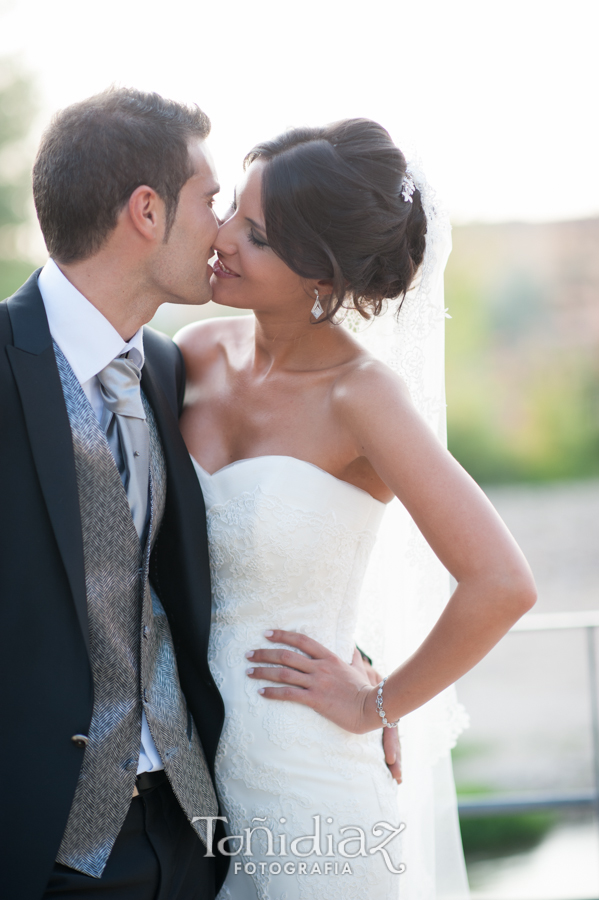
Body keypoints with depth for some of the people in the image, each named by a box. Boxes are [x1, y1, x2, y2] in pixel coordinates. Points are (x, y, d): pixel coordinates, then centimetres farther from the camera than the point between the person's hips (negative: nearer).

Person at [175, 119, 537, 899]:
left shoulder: (359, 396, -17)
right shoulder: (202, 353, 0)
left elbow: (502, 585, -25)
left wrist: (376, 704, -14)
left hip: (301, 779, -6)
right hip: (191, 756, 6)